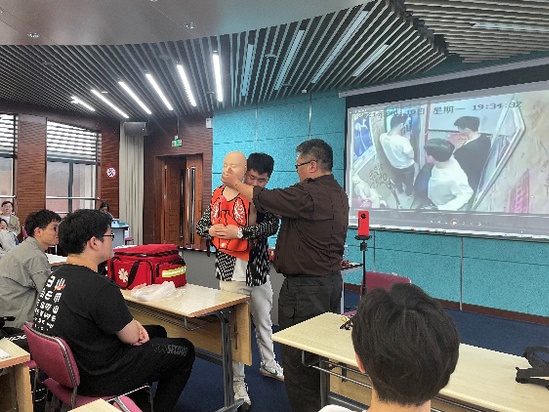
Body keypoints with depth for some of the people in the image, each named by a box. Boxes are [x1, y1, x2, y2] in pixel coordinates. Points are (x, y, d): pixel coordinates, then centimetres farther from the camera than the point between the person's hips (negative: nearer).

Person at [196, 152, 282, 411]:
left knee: (264, 322, 21)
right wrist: (210, 230, -23)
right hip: (231, 272, -2)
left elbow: (271, 226, -19)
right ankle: (237, 382, 21)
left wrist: (240, 232, -32)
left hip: (259, 272, 3)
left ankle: (268, 364, 45)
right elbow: (201, 226, 0)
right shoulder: (225, 196, -2)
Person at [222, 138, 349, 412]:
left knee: (297, 358, 4)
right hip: (332, 280, 10)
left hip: (304, 286, -10)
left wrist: (235, 183, 6)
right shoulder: (339, 194, 9)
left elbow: (261, 197, -11)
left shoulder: (307, 194, -21)